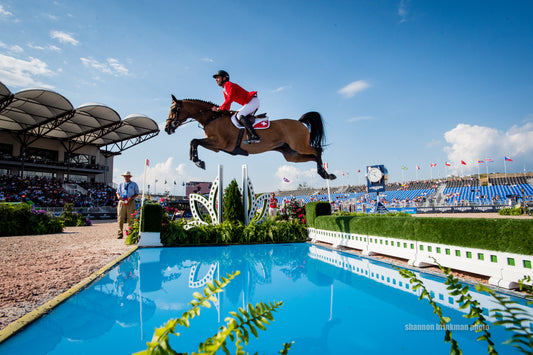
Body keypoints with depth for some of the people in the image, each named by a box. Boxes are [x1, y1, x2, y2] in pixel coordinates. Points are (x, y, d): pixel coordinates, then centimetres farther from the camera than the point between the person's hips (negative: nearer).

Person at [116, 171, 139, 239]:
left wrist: (131, 198, -11)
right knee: (120, 218, -4)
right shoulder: (121, 184, 14)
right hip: (122, 202, 2)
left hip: (130, 202, -2)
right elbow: (117, 192, 17)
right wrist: (118, 196, -7)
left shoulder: (134, 184, 7)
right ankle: (120, 233, 3)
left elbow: (137, 193, 7)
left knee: (130, 219, -1)